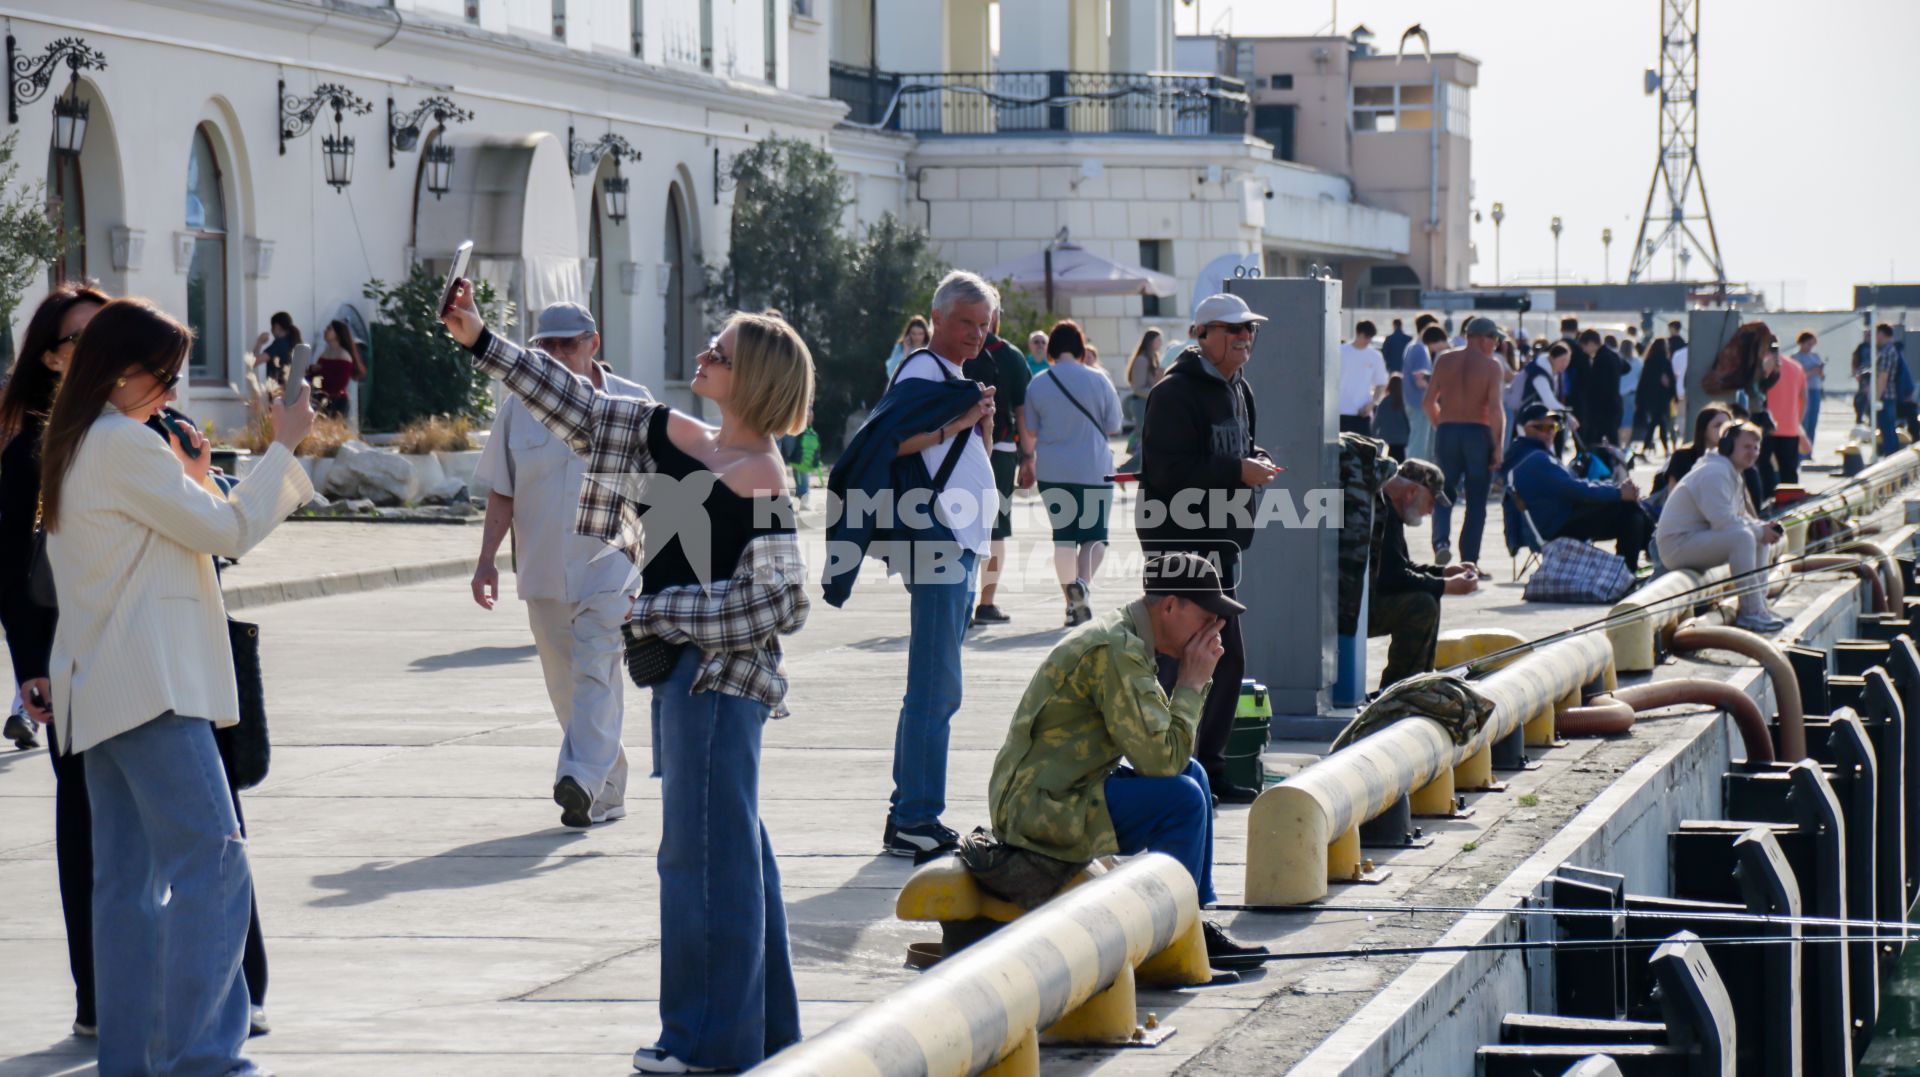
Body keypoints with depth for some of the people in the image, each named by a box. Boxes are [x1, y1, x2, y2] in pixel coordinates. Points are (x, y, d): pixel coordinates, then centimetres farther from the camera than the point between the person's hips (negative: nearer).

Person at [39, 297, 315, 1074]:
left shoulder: (74, 448, 18)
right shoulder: (122, 444, -12)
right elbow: (229, 530, -9)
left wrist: (189, 482, 16)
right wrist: (284, 444, -2)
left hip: (99, 687, 10)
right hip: (150, 683, -10)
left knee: (129, 878, 9)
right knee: (211, 859, -13)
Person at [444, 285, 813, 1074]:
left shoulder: (759, 475, -15)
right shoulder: (672, 436, 8)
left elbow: (775, 601, -18)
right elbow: (580, 410, 13)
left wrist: (653, 611, -15)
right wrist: (481, 342, 9)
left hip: (720, 671, -9)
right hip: (683, 663, 9)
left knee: (702, 846, -5)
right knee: (730, 845, 13)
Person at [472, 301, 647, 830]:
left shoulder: (631, 404, 0)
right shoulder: (520, 407, 5)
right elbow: (502, 493, 9)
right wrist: (487, 560, 1)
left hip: (611, 565, -3)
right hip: (544, 569, 3)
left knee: (595, 673, -17)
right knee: (566, 686, 7)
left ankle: (583, 779, -28)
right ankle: (606, 795, 17)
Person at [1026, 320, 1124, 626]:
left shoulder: (1038, 384, -1)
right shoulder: (1098, 380, -7)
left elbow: (1030, 432, 7)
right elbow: (1113, 426, 1)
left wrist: (1030, 460, 26)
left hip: (1052, 471, 2)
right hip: (1094, 470, -2)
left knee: (1063, 535, 11)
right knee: (1094, 534, 6)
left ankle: (1072, 604, 10)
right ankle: (1082, 583, -22)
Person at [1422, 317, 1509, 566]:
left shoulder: (1444, 361, 6)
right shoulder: (1492, 366, -5)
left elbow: (1429, 401, 7)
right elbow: (1495, 408, -14)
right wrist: (1498, 447, -11)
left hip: (1447, 431, 3)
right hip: (1478, 433, -3)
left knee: (1444, 496, 12)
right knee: (1476, 503, 7)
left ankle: (1441, 541, -15)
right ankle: (1468, 562, 5)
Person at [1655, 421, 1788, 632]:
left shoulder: (1731, 473, 17)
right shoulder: (1715, 473, -18)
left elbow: (1740, 516, 21)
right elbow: (1723, 521, -26)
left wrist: (1764, 528, 1)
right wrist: (1760, 530, -16)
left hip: (1698, 539, 11)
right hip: (1678, 545, -11)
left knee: (1759, 537, 12)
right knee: (1743, 537, -30)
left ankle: (1759, 605, 11)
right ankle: (1750, 613, -27)